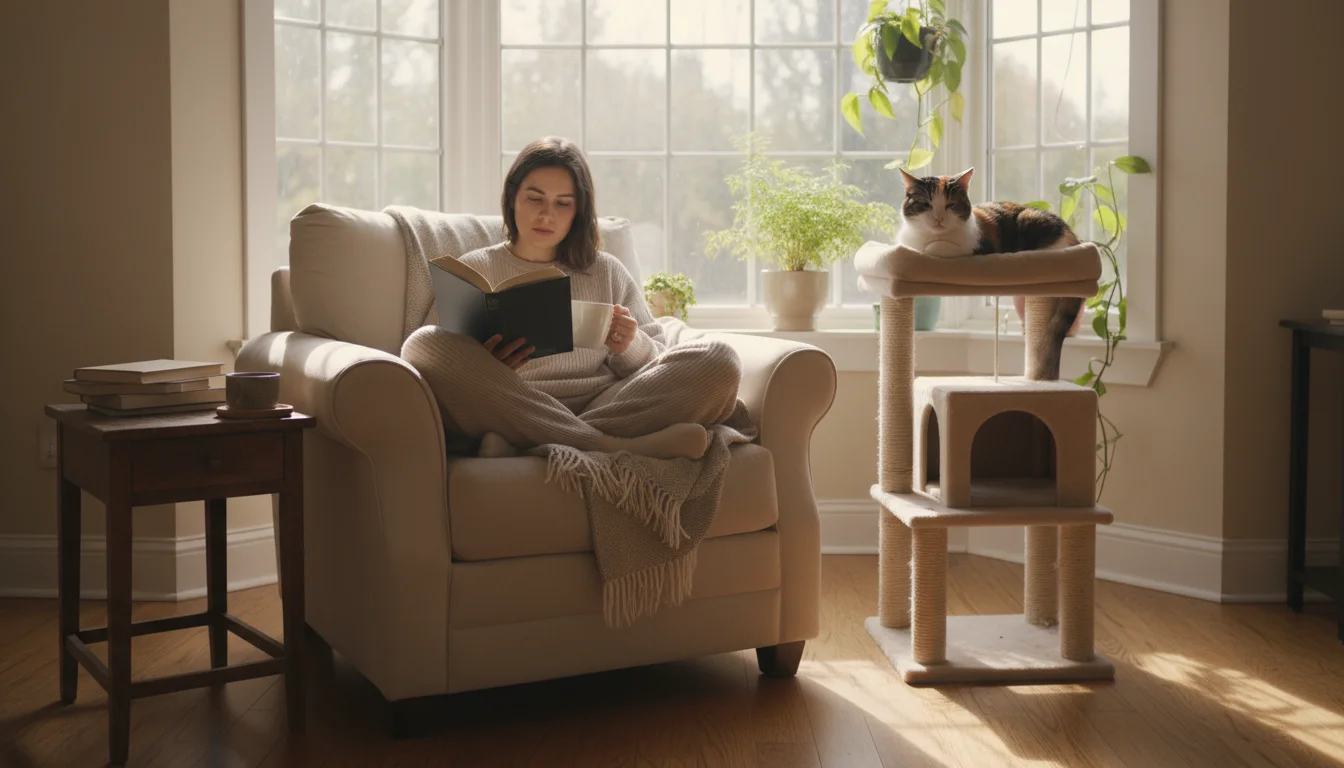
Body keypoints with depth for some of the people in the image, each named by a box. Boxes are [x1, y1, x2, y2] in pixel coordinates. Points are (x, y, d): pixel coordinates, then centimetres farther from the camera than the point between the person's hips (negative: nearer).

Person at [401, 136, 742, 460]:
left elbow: (658, 366, 18)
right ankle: (618, 449, -36)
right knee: (423, 344, -28)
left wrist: (631, 346, -5)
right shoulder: (474, 271, 17)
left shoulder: (606, 271, 23)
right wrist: (482, 367, -13)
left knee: (718, 358, -20)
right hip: (509, 412, -2)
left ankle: (517, 446, -32)